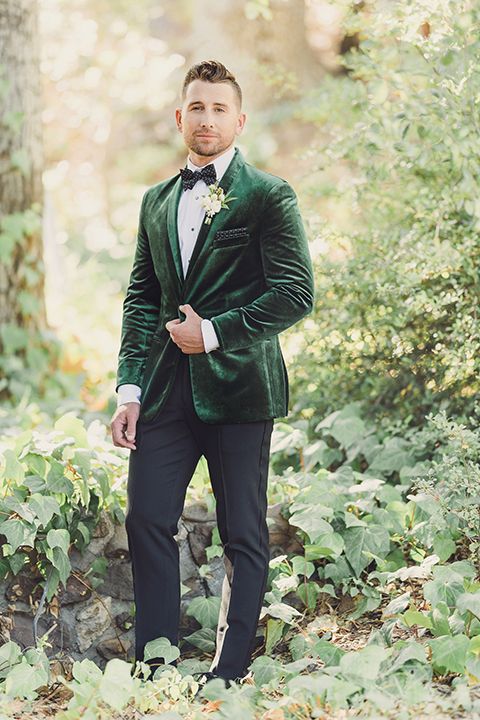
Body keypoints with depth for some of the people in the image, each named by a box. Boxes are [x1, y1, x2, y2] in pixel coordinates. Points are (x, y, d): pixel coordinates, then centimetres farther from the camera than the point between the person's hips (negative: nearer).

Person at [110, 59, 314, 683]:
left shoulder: (269, 196, -2)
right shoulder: (157, 200, 16)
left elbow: (296, 294, -8)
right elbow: (141, 296, 15)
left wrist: (214, 333, -11)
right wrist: (130, 387, 5)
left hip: (237, 386, -5)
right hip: (166, 390, 5)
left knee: (244, 537, 2)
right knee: (147, 522, 1)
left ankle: (229, 675, 11)